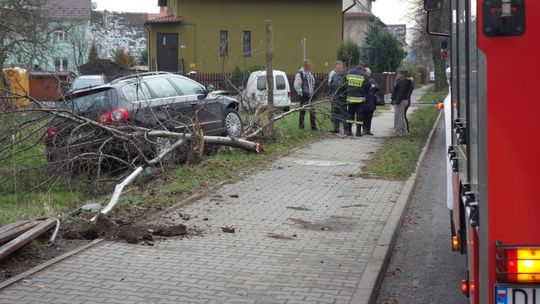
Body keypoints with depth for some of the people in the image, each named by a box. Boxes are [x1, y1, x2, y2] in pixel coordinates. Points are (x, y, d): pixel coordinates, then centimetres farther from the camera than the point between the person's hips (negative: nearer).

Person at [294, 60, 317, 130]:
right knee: (303, 111, -1)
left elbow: (313, 84, 28)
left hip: (310, 96, 8)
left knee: (312, 112, 8)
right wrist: (301, 93, -18)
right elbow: (296, 85, -18)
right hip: (304, 97, -8)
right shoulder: (300, 74, -12)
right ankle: (301, 126, 7)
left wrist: (313, 92, 18)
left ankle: (313, 126, 14)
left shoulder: (310, 74, 16)